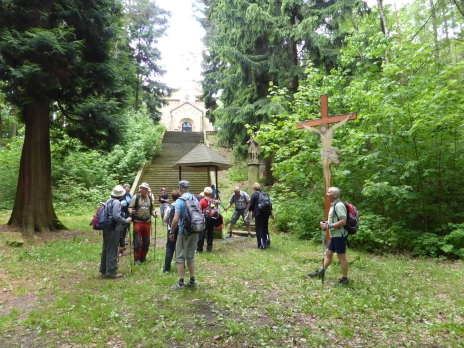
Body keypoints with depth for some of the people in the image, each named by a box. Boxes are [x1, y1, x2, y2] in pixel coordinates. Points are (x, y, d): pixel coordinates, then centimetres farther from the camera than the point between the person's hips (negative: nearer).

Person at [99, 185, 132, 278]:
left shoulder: (109, 201, 11)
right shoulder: (117, 202, -15)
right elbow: (116, 216, -24)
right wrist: (126, 221, -12)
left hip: (106, 228, 9)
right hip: (113, 229, -9)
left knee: (106, 249, 16)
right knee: (112, 250, -2)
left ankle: (104, 270, 26)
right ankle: (111, 272, 4)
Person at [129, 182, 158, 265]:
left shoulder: (150, 199, 9)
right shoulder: (136, 197, -4)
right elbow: (130, 207, -5)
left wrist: (154, 214, -3)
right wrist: (131, 211, -27)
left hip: (147, 222, 4)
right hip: (138, 222, -4)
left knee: (146, 241, 12)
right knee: (137, 241, -2)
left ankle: (143, 257, 29)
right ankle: (137, 259, 12)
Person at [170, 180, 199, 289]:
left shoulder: (180, 201, -13)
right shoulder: (195, 199, 8)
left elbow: (176, 219, -20)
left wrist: (171, 232, -9)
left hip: (184, 231, -6)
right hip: (195, 231, 7)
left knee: (180, 257, 3)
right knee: (191, 256, 15)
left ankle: (181, 283, 5)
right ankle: (192, 281, 20)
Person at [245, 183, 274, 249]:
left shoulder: (254, 194, -4)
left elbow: (251, 205, -6)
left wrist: (248, 214, 0)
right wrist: (271, 214, 22)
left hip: (259, 213, -5)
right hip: (266, 213, 5)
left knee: (259, 229, 2)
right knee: (265, 228, 20)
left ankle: (261, 245, 0)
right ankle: (267, 242, 15)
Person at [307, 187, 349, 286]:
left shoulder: (339, 205, -20)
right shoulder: (334, 205, 12)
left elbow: (343, 221, -27)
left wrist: (328, 226, -23)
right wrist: (326, 223, 7)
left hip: (339, 235, -10)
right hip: (335, 235, 10)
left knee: (341, 257, 0)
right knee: (328, 253, 17)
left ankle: (344, 279, 12)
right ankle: (321, 272, 28)